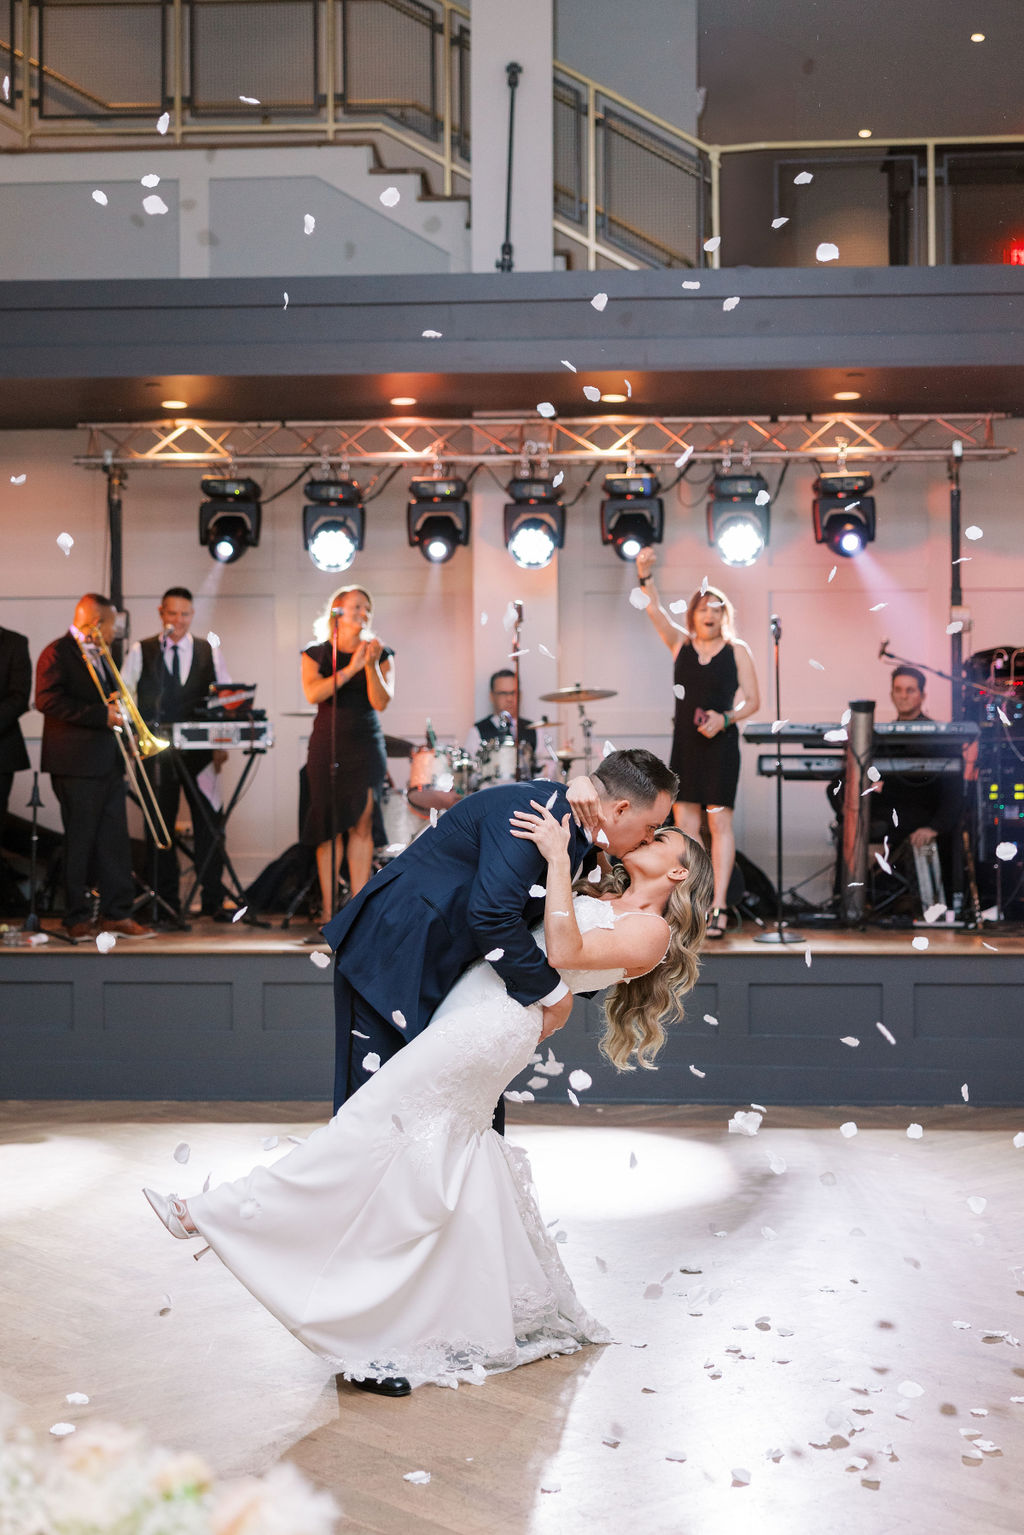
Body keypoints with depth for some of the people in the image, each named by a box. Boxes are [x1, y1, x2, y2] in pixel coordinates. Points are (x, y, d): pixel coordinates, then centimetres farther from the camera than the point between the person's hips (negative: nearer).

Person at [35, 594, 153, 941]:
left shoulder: (99, 656, 21)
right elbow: (47, 700, -19)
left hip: (108, 762, 8)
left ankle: (116, 914, 11)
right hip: (77, 764, -8)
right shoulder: (57, 653, -8)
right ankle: (77, 919, 6)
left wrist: (115, 708, 10)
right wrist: (101, 714, -20)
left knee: (114, 840, 6)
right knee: (79, 842, -2)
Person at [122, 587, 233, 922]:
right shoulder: (141, 651, 6)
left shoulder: (209, 652, 9)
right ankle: (166, 902, 12)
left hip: (198, 749, 1)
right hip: (156, 750, -1)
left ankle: (213, 901, 5)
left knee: (209, 824, -2)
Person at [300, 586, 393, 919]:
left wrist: (371, 665, -18)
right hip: (327, 746, 0)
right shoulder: (315, 654, 5)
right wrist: (350, 669, -19)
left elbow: (381, 702, -5)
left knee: (361, 825, -6)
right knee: (330, 827, -1)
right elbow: (313, 694, -13)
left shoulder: (381, 654, 6)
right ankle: (328, 908, 5)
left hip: (366, 746, 0)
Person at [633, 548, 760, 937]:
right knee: (684, 821, 2)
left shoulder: (737, 650, 4)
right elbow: (655, 611, -6)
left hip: (721, 745, -3)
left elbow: (752, 701, 4)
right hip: (684, 744, 3)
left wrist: (725, 718, -14)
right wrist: (645, 577, -24)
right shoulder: (680, 643, 9)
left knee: (719, 821, -6)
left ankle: (718, 908, -6)